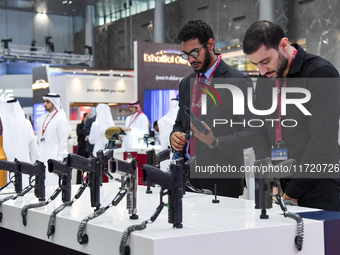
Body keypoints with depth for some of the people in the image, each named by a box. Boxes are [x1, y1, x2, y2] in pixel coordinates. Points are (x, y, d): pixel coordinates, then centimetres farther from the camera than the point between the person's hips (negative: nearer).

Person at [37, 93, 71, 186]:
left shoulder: (61, 119, -7)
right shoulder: (42, 118, 15)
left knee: (52, 184, -8)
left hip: (54, 157, -7)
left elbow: (63, 142, -9)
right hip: (42, 158, 7)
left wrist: (60, 160, -12)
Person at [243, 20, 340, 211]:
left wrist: (293, 191, -15)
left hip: (318, 190, -6)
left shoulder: (321, 73, -13)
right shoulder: (265, 79, 9)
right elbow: (260, 132, 9)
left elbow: (323, 140, -18)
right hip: (281, 187, 6)